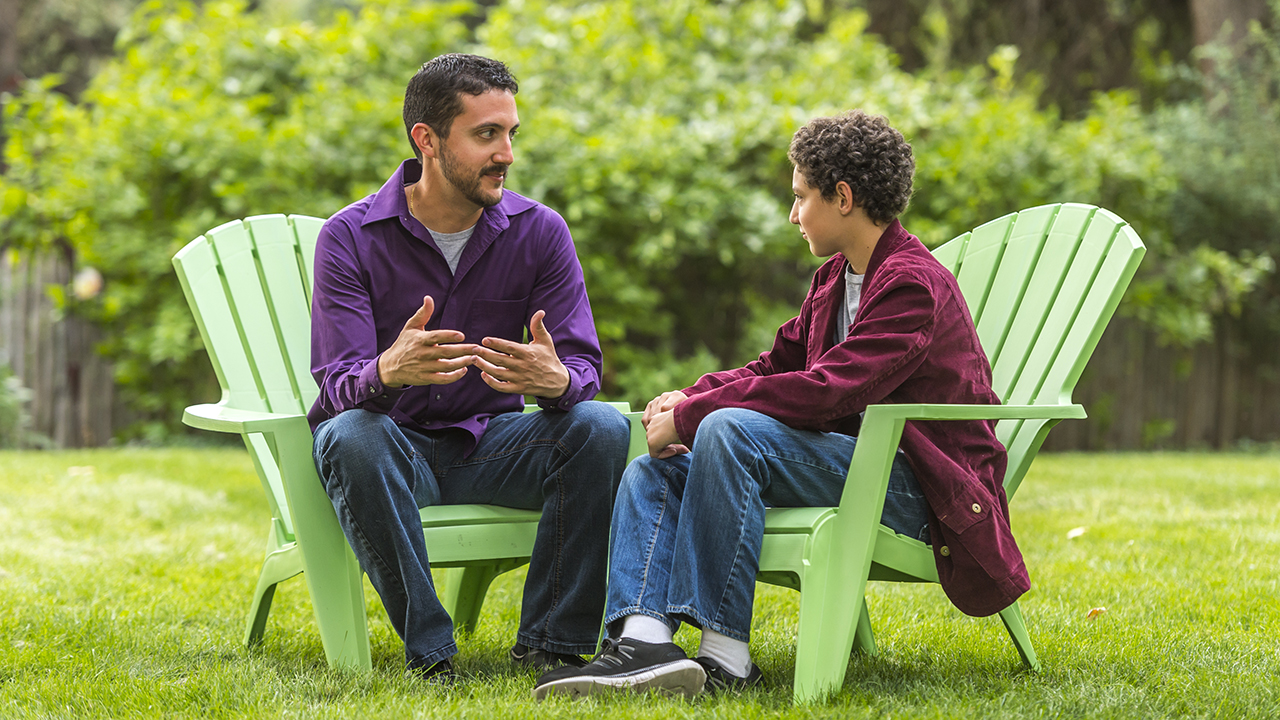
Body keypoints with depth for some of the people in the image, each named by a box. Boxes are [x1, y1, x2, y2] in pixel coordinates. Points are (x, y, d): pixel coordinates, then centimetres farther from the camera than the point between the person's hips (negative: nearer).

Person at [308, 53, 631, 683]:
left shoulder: (539, 231, -4)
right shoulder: (350, 237, -12)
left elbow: (583, 365, -11)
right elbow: (340, 383, -20)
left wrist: (556, 380, -38)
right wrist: (389, 372, -46)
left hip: (490, 441, 3)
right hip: (395, 441, -2)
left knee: (601, 427, -24)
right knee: (352, 436, -36)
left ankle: (549, 644, -22)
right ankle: (429, 653, -31)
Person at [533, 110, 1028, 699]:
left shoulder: (914, 285, -15)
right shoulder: (835, 278, 17)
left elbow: (826, 391, -25)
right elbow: (778, 365, 19)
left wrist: (688, 417, -19)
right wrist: (690, 397, -1)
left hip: (915, 489, -10)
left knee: (729, 429, -30)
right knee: (652, 473, -3)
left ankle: (724, 655, -29)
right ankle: (642, 641, -28)